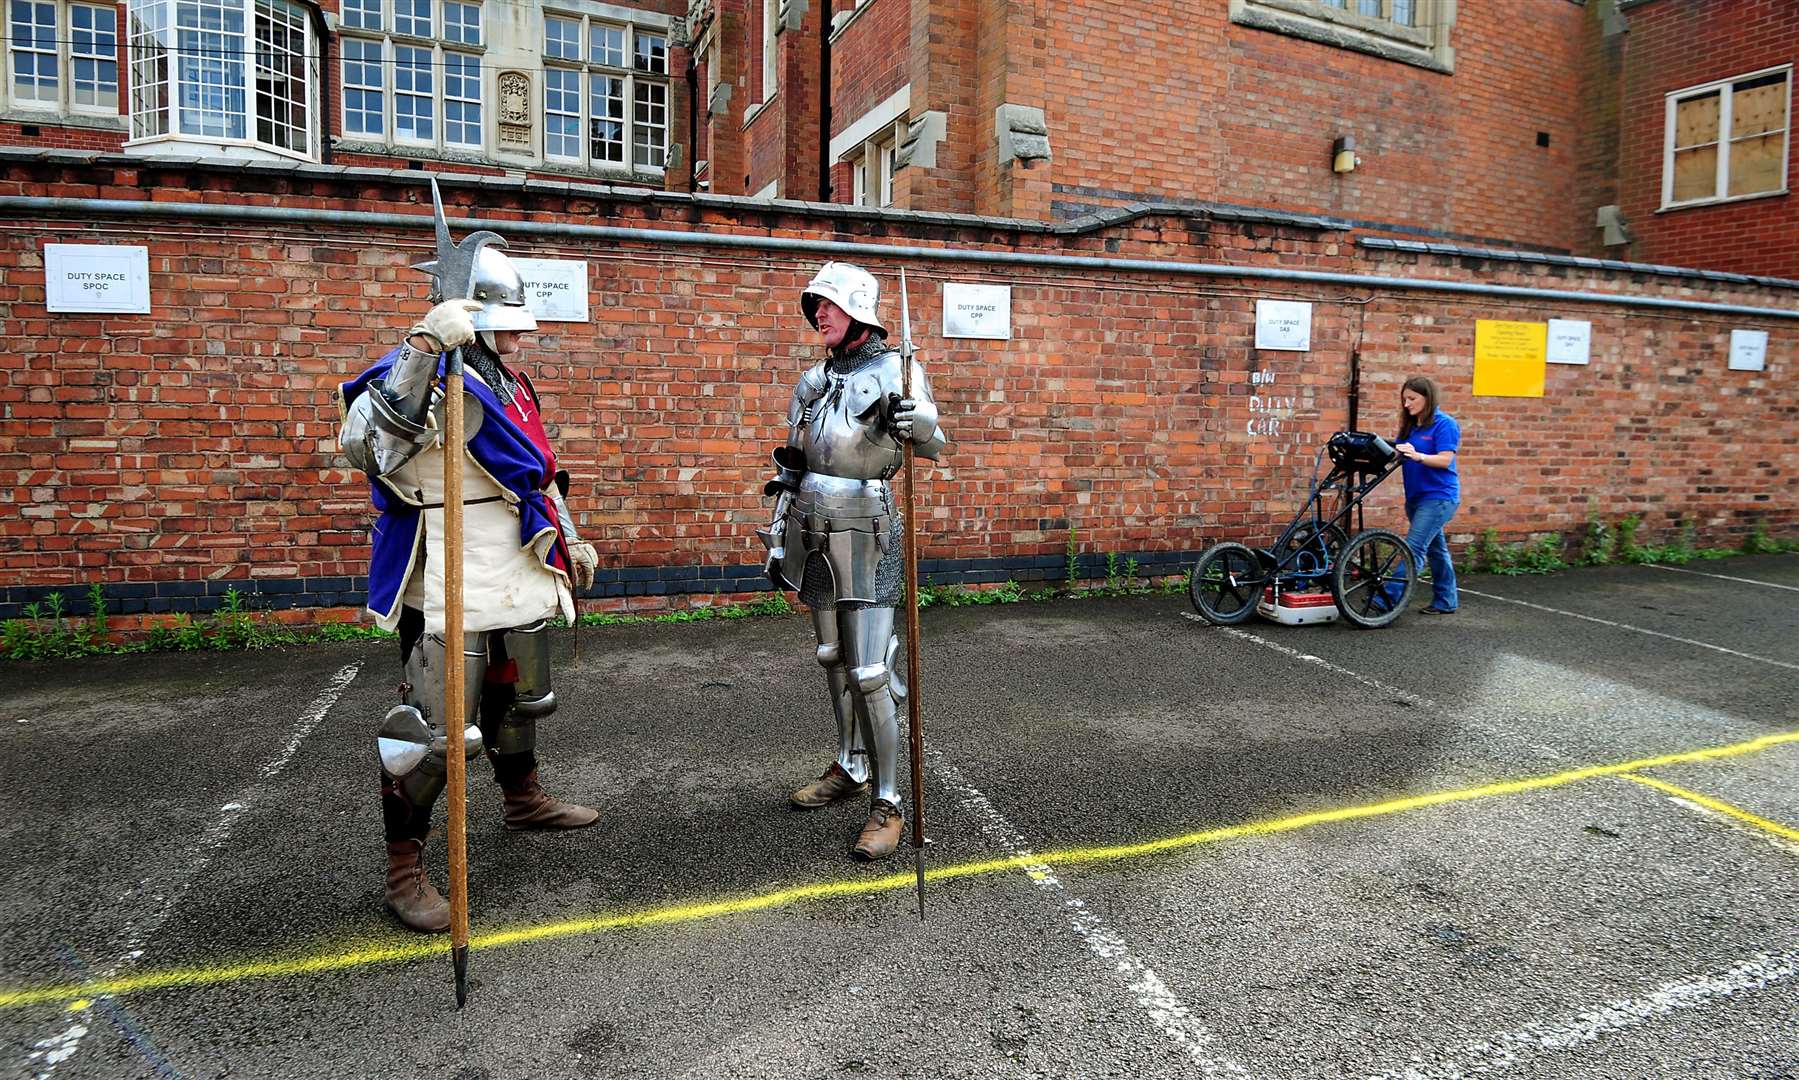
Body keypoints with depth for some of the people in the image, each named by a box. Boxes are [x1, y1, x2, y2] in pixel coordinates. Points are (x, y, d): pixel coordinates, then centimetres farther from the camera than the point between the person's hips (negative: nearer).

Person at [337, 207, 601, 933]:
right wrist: (425, 344, -42)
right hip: (451, 598, -9)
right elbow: (365, 443, -36)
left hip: (520, 586, 9)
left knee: (519, 700, 25)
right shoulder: (434, 382, -17)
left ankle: (524, 800, 47)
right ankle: (404, 871, 12)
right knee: (435, 731, -5)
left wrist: (570, 540, 24)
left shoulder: (510, 387, 13)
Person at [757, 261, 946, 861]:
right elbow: (790, 469, 17)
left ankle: (887, 804, 0)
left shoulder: (895, 371, -3)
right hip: (813, 529, 7)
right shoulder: (813, 379, 15)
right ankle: (851, 768, 32)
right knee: (833, 658, 15)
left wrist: (918, 423, -33)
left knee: (870, 672, -9)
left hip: (863, 528, -7)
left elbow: (934, 448, -10)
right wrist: (778, 542, 16)